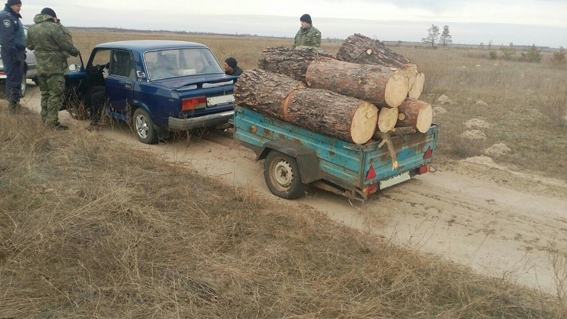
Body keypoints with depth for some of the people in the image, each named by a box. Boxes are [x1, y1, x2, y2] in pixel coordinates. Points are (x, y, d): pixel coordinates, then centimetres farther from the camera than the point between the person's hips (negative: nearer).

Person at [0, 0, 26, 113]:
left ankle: (15, 101, 19)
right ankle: (13, 103, -8)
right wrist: (14, 54, -23)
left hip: (17, 51, 10)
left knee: (17, 77, 12)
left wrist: (22, 52, 22)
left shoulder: (13, 16, 19)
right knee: (13, 78, -9)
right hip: (11, 52, -10)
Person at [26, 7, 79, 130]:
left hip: (40, 67, 8)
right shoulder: (54, 27, -16)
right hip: (54, 67, -8)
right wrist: (75, 52, 4)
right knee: (56, 94, -4)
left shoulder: (32, 29, 8)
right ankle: (52, 121, -5)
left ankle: (44, 116, 26)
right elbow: (67, 45, -14)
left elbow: (29, 45, 20)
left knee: (45, 93, 19)